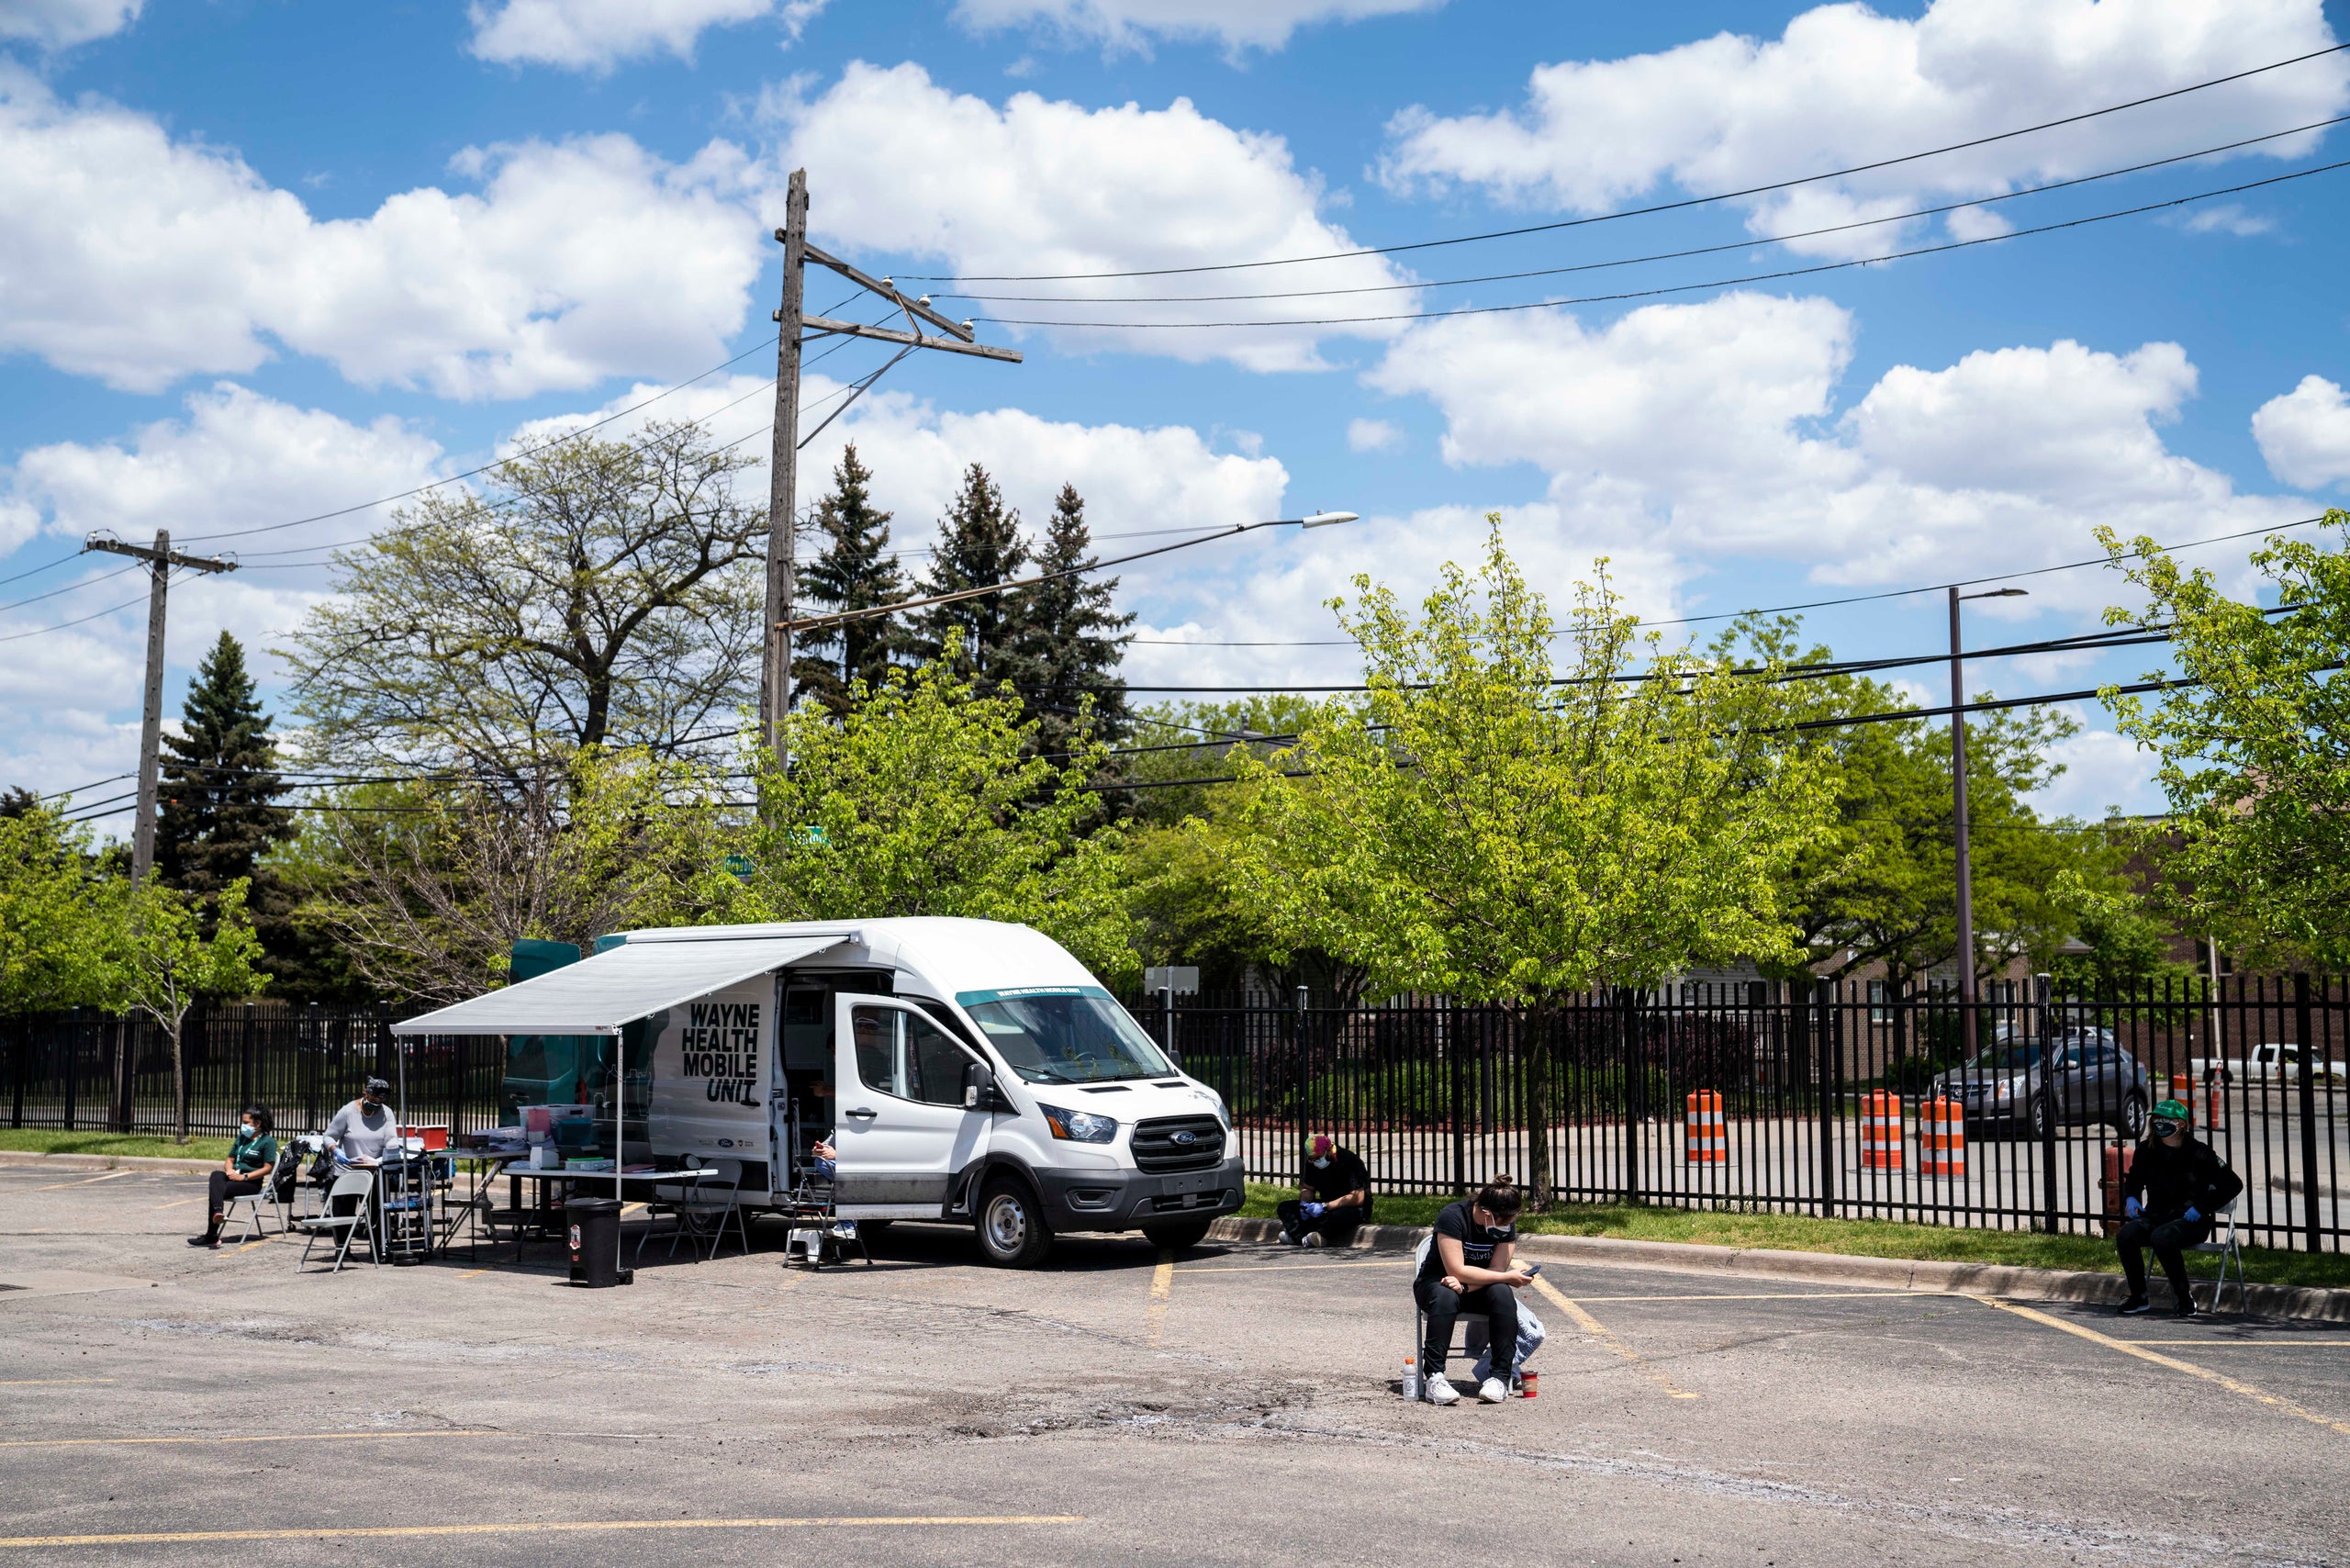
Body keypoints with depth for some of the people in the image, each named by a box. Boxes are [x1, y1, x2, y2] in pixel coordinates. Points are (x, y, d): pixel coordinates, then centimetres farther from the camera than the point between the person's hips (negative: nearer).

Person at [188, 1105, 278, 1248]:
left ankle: (212, 1236, -23)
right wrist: (229, 1170, -2)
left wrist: (243, 1177, -16)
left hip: (252, 1182, -6)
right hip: (234, 1176, 6)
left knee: (217, 1189, -26)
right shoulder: (242, 1138, 21)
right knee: (216, 1175, -27)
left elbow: (267, 1168, -10)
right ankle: (217, 1211, -46)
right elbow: (230, 1159, 22)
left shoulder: (268, 1142, -2)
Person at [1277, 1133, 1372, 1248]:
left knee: (1341, 1216, -43)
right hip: (1327, 1206, 7)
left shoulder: (1350, 1161, -20)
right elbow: (1308, 1188, 14)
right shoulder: (1312, 1163, 2)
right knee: (1284, 1207, -9)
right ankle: (1303, 1238, -33)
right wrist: (1304, 1203, -11)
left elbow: (1358, 1198, -25)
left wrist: (1325, 1207, -28)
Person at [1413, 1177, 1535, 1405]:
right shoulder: (1453, 1217, -25)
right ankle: (1434, 1377, -35)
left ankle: (1499, 1376, -27)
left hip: (1478, 1291, 4)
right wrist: (1507, 1277, -27)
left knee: (1502, 1295, -29)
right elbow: (1457, 1270, -29)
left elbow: (1497, 1269, -15)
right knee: (1445, 1297, -38)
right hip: (1435, 1282, -4)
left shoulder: (1507, 1225, -9)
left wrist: (1465, 1284, -34)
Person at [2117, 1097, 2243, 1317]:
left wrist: (2200, 1208, -13)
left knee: (2162, 1237, -37)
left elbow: (2233, 1184, -6)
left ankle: (2184, 1297, -17)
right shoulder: (2146, 1151, 7)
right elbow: (2133, 1180, 26)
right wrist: (2131, 1198, 3)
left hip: (2191, 1221, -5)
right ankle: (2139, 1297, -10)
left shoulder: (2198, 1152, -7)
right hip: (2156, 1215, 5)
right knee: (2125, 1235, -26)